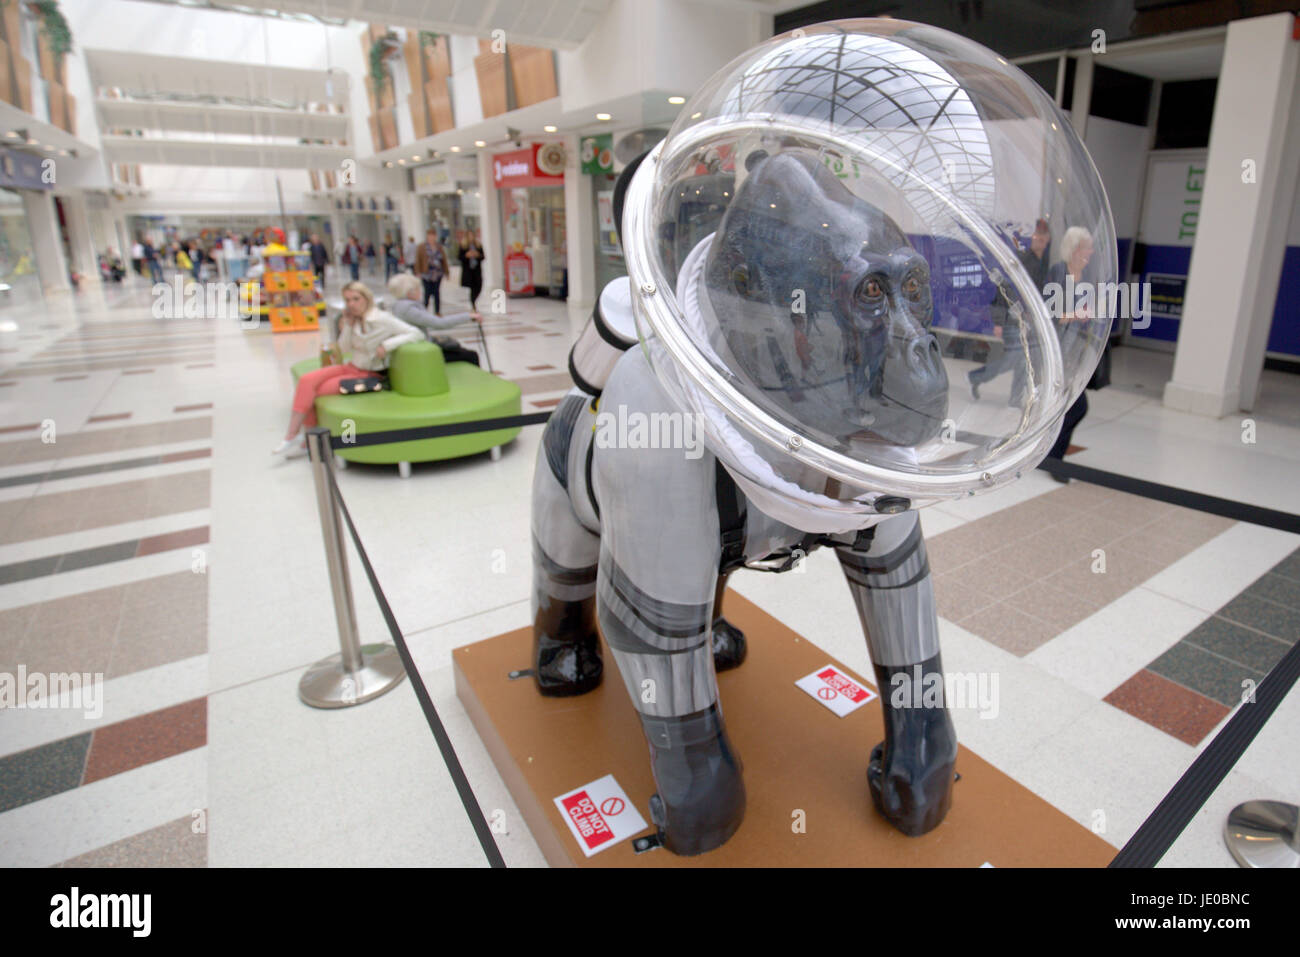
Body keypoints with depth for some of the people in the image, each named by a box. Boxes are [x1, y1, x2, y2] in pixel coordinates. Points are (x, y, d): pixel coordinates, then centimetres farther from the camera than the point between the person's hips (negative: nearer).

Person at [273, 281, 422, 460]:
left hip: (370, 374, -7)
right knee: (307, 380, -14)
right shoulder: (354, 319, 6)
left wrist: (386, 345, -27)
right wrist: (346, 326, -10)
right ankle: (291, 437, -12)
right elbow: (345, 349, 5)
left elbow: (417, 334, -19)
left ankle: (307, 442, -2)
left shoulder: (382, 320, -14)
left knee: (318, 391, -17)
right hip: (352, 367, 7)